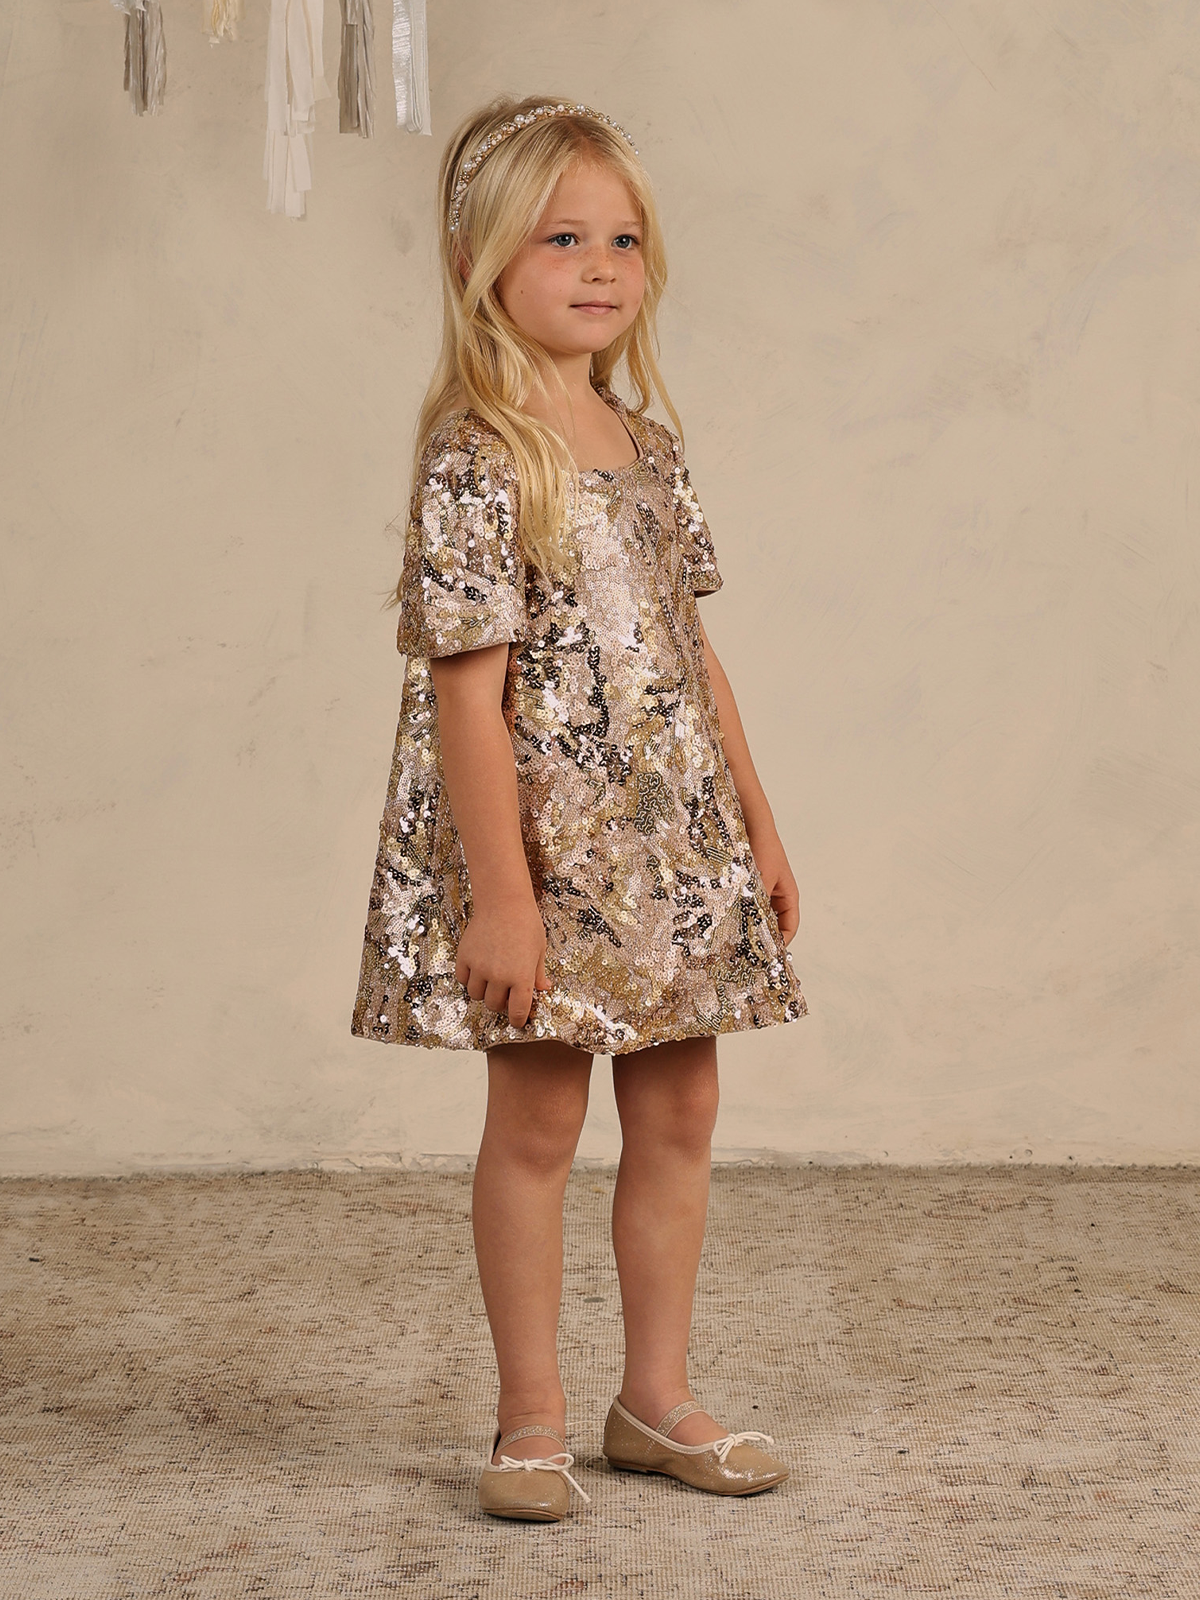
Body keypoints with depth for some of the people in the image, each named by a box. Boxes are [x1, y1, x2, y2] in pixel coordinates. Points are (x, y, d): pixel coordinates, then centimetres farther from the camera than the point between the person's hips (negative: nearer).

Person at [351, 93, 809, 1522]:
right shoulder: (476, 461, -14)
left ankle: (656, 1397, 25)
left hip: (675, 843, 7)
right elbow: (467, 690, -17)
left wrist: (757, 826, 15)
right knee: (537, 1119, 2)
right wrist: (499, 891, -21)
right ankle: (531, 1421, 16)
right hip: (544, 842, -7)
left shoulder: (650, 451, 9)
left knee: (678, 1111, 12)